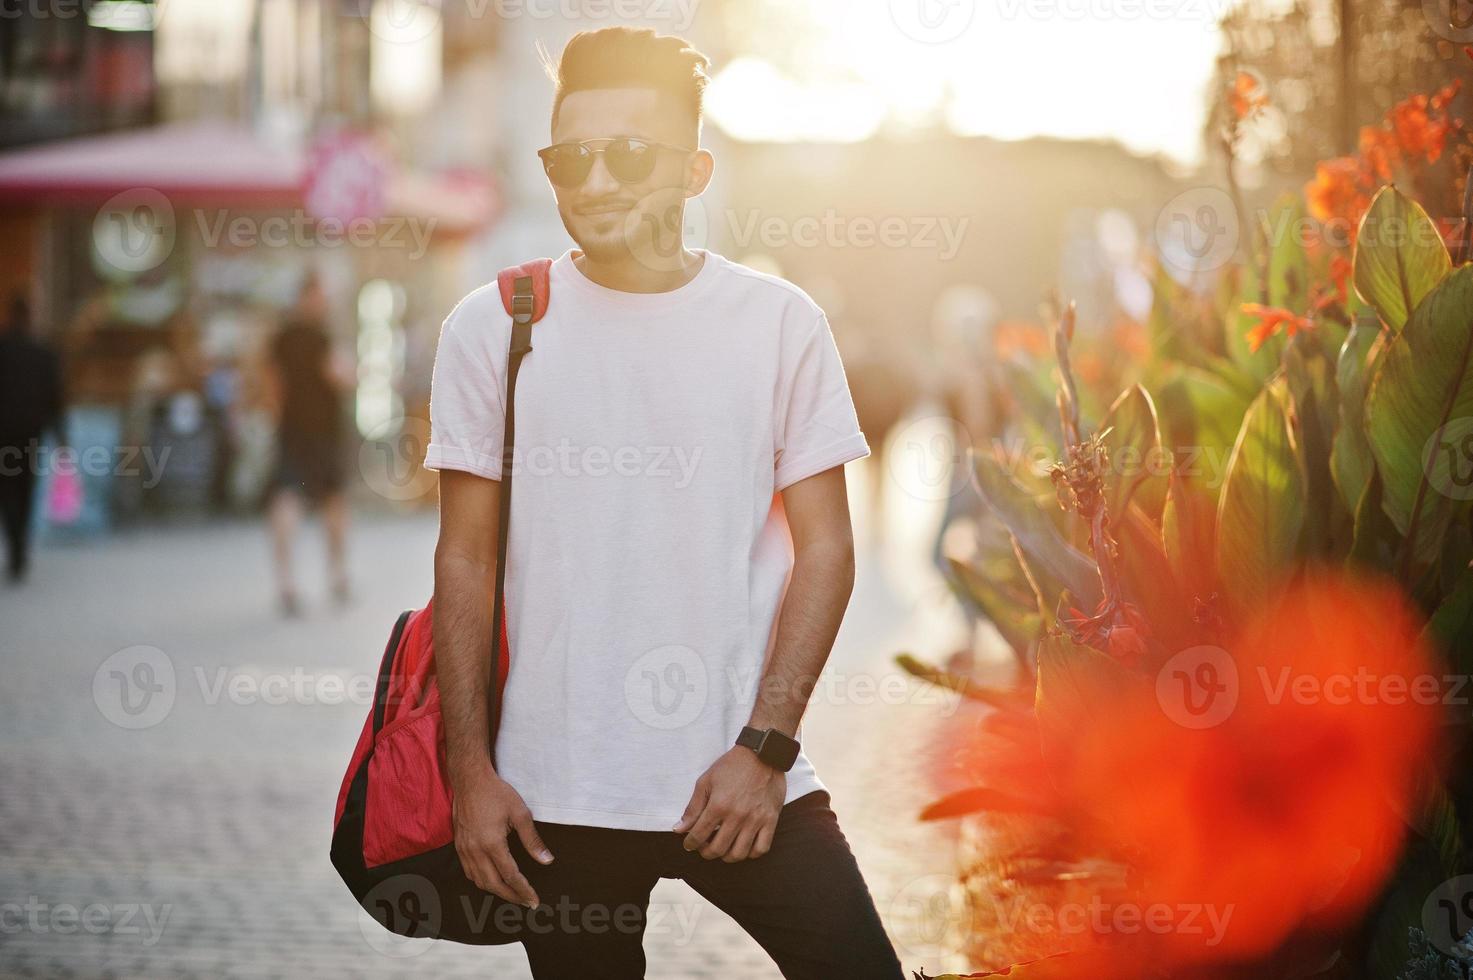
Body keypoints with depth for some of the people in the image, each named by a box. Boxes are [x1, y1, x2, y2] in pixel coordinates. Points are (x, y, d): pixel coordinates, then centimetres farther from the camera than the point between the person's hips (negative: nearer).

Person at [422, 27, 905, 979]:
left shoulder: (780, 322, 2)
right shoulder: (493, 329, 3)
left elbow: (825, 546, 2)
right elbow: (467, 559, 5)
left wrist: (765, 748, -7)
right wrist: (471, 770, 0)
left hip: (745, 778, 0)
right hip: (558, 794, 0)